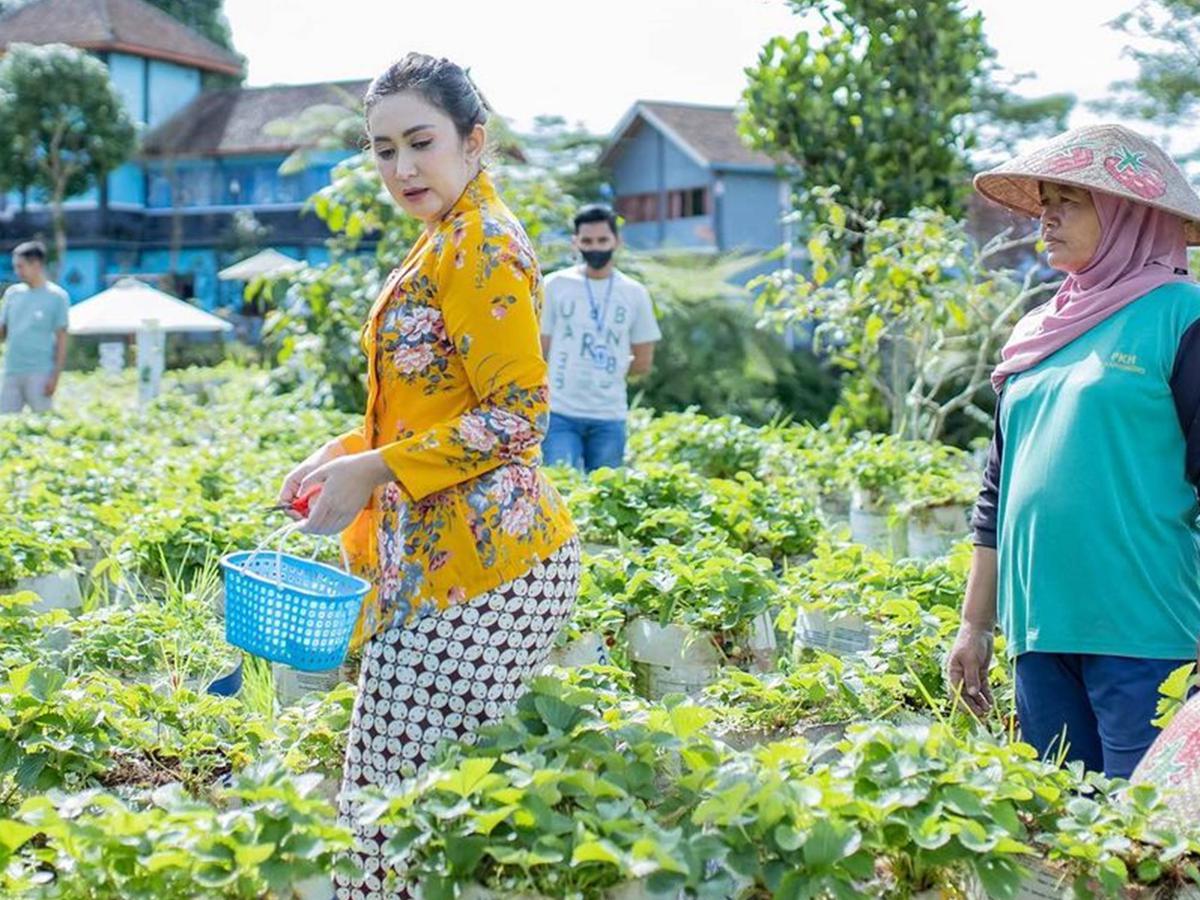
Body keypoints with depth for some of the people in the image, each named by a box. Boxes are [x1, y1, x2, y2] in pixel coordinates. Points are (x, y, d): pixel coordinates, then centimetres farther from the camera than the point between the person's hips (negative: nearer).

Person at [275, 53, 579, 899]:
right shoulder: (447, 243, 19)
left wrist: (374, 471, -15)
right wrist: (350, 450, 11)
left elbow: (517, 416, -16)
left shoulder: (481, 243, -11)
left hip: (478, 557, -10)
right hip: (439, 552, 10)